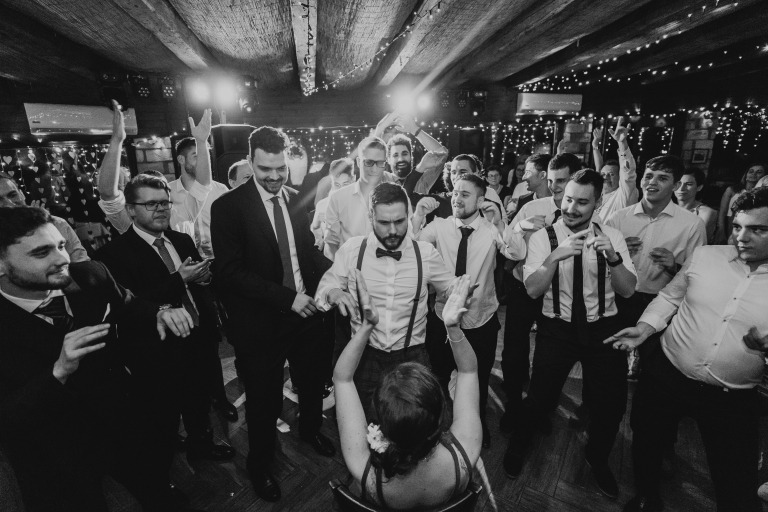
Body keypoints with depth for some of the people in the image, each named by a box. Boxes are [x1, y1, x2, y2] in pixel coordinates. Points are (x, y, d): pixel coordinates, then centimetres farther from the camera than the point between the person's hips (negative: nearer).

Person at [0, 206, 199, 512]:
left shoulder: (91, 275, -15)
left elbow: (129, 307, 5)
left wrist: (159, 314, -16)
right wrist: (59, 371, -38)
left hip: (125, 427, 4)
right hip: (58, 467, -3)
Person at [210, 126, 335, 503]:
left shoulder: (298, 199, 0)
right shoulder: (228, 207, -14)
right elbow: (230, 273, -19)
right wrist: (287, 297, -25)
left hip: (305, 311, 5)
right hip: (260, 323, -4)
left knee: (312, 382, 24)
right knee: (264, 400, 15)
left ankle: (311, 430, 57)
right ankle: (259, 464, 45)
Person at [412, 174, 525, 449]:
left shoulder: (492, 229, -11)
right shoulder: (439, 226, -8)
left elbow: (518, 254, -25)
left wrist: (498, 221, -34)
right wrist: (418, 215, -27)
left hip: (481, 322, 0)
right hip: (442, 318, 1)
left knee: (478, 382, 22)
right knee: (438, 379, 21)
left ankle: (478, 427, 52)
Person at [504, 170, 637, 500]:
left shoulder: (612, 236, -1)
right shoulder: (542, 238, -8)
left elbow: (627, 290, -7)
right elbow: (532, 290, -16)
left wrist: (613, 257, -25)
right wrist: (555, 256, -31)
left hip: (603, 329, 3)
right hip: (557, 329, -2)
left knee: (612, 402, 11)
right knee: (541, 399, 2)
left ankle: (597, 459, 43)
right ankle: (517, 448, 34)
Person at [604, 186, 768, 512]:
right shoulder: (705, 255, -5)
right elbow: (670, 297, 7)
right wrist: (646, 327, -7)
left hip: (732, 399, -1)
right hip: (665, 376, 2)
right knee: (645, 442, 21)